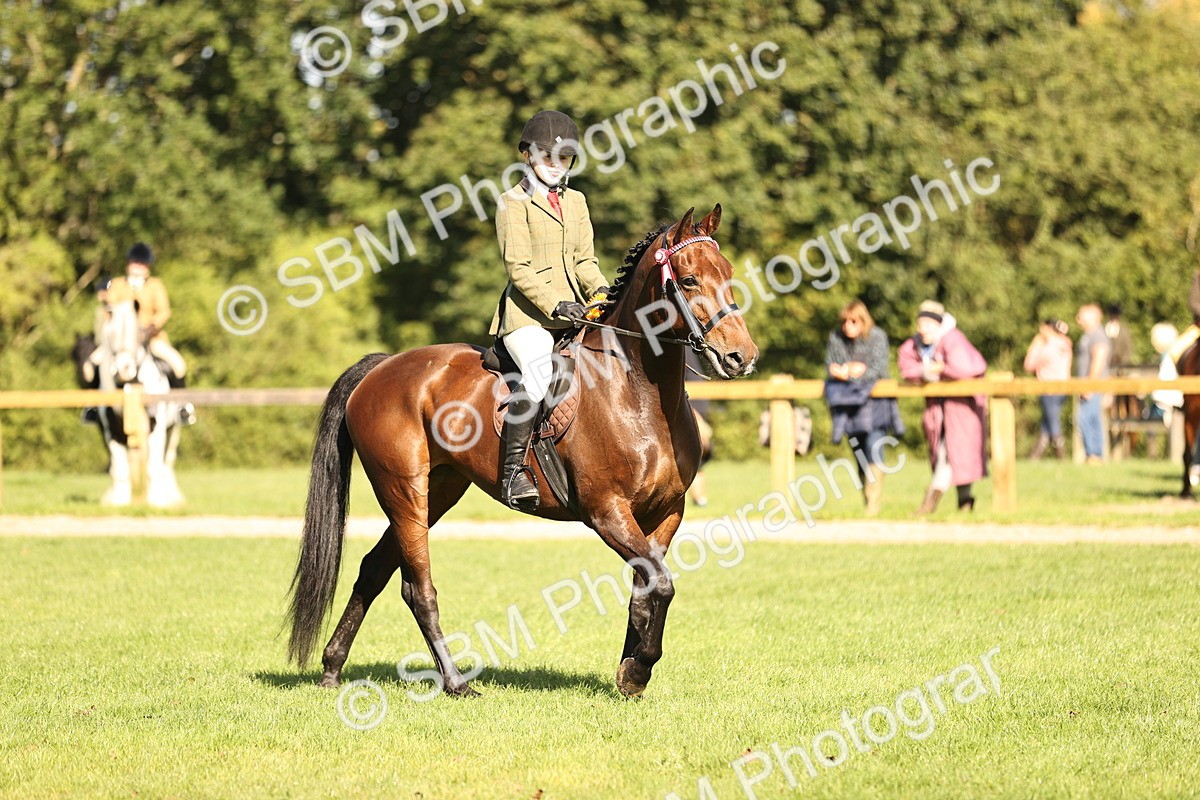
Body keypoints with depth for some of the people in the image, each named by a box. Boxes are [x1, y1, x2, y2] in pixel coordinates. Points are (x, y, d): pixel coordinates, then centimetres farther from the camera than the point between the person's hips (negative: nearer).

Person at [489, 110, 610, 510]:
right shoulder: (514, 202, 0)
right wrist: (555, 305, -19)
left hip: (575, 310, 7)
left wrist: (599, 290, -5)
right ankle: (513, 469, -27)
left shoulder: (576, 201, 20)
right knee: (539, 373, -32)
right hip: (528, 312, -7)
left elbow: (584, 259, 17)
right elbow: (518, 267, -8)